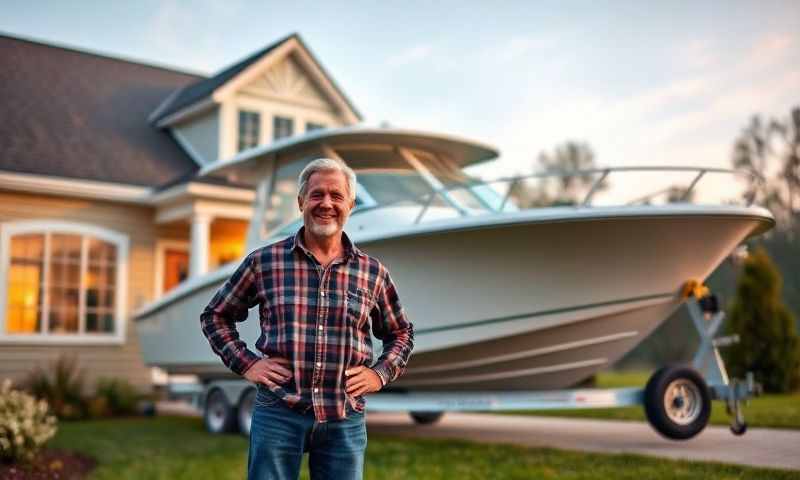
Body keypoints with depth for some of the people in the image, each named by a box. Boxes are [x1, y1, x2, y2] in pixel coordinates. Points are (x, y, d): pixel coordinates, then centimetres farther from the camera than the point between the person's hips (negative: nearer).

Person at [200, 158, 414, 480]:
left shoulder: (372, 272, 5)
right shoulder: (263, 262, 1)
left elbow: (401, 332, 18)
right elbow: (215, 316, 11)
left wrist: (381, 373, 3)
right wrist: (245, 364, 0)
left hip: (345, 420, 2)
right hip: (277, 414, -1)